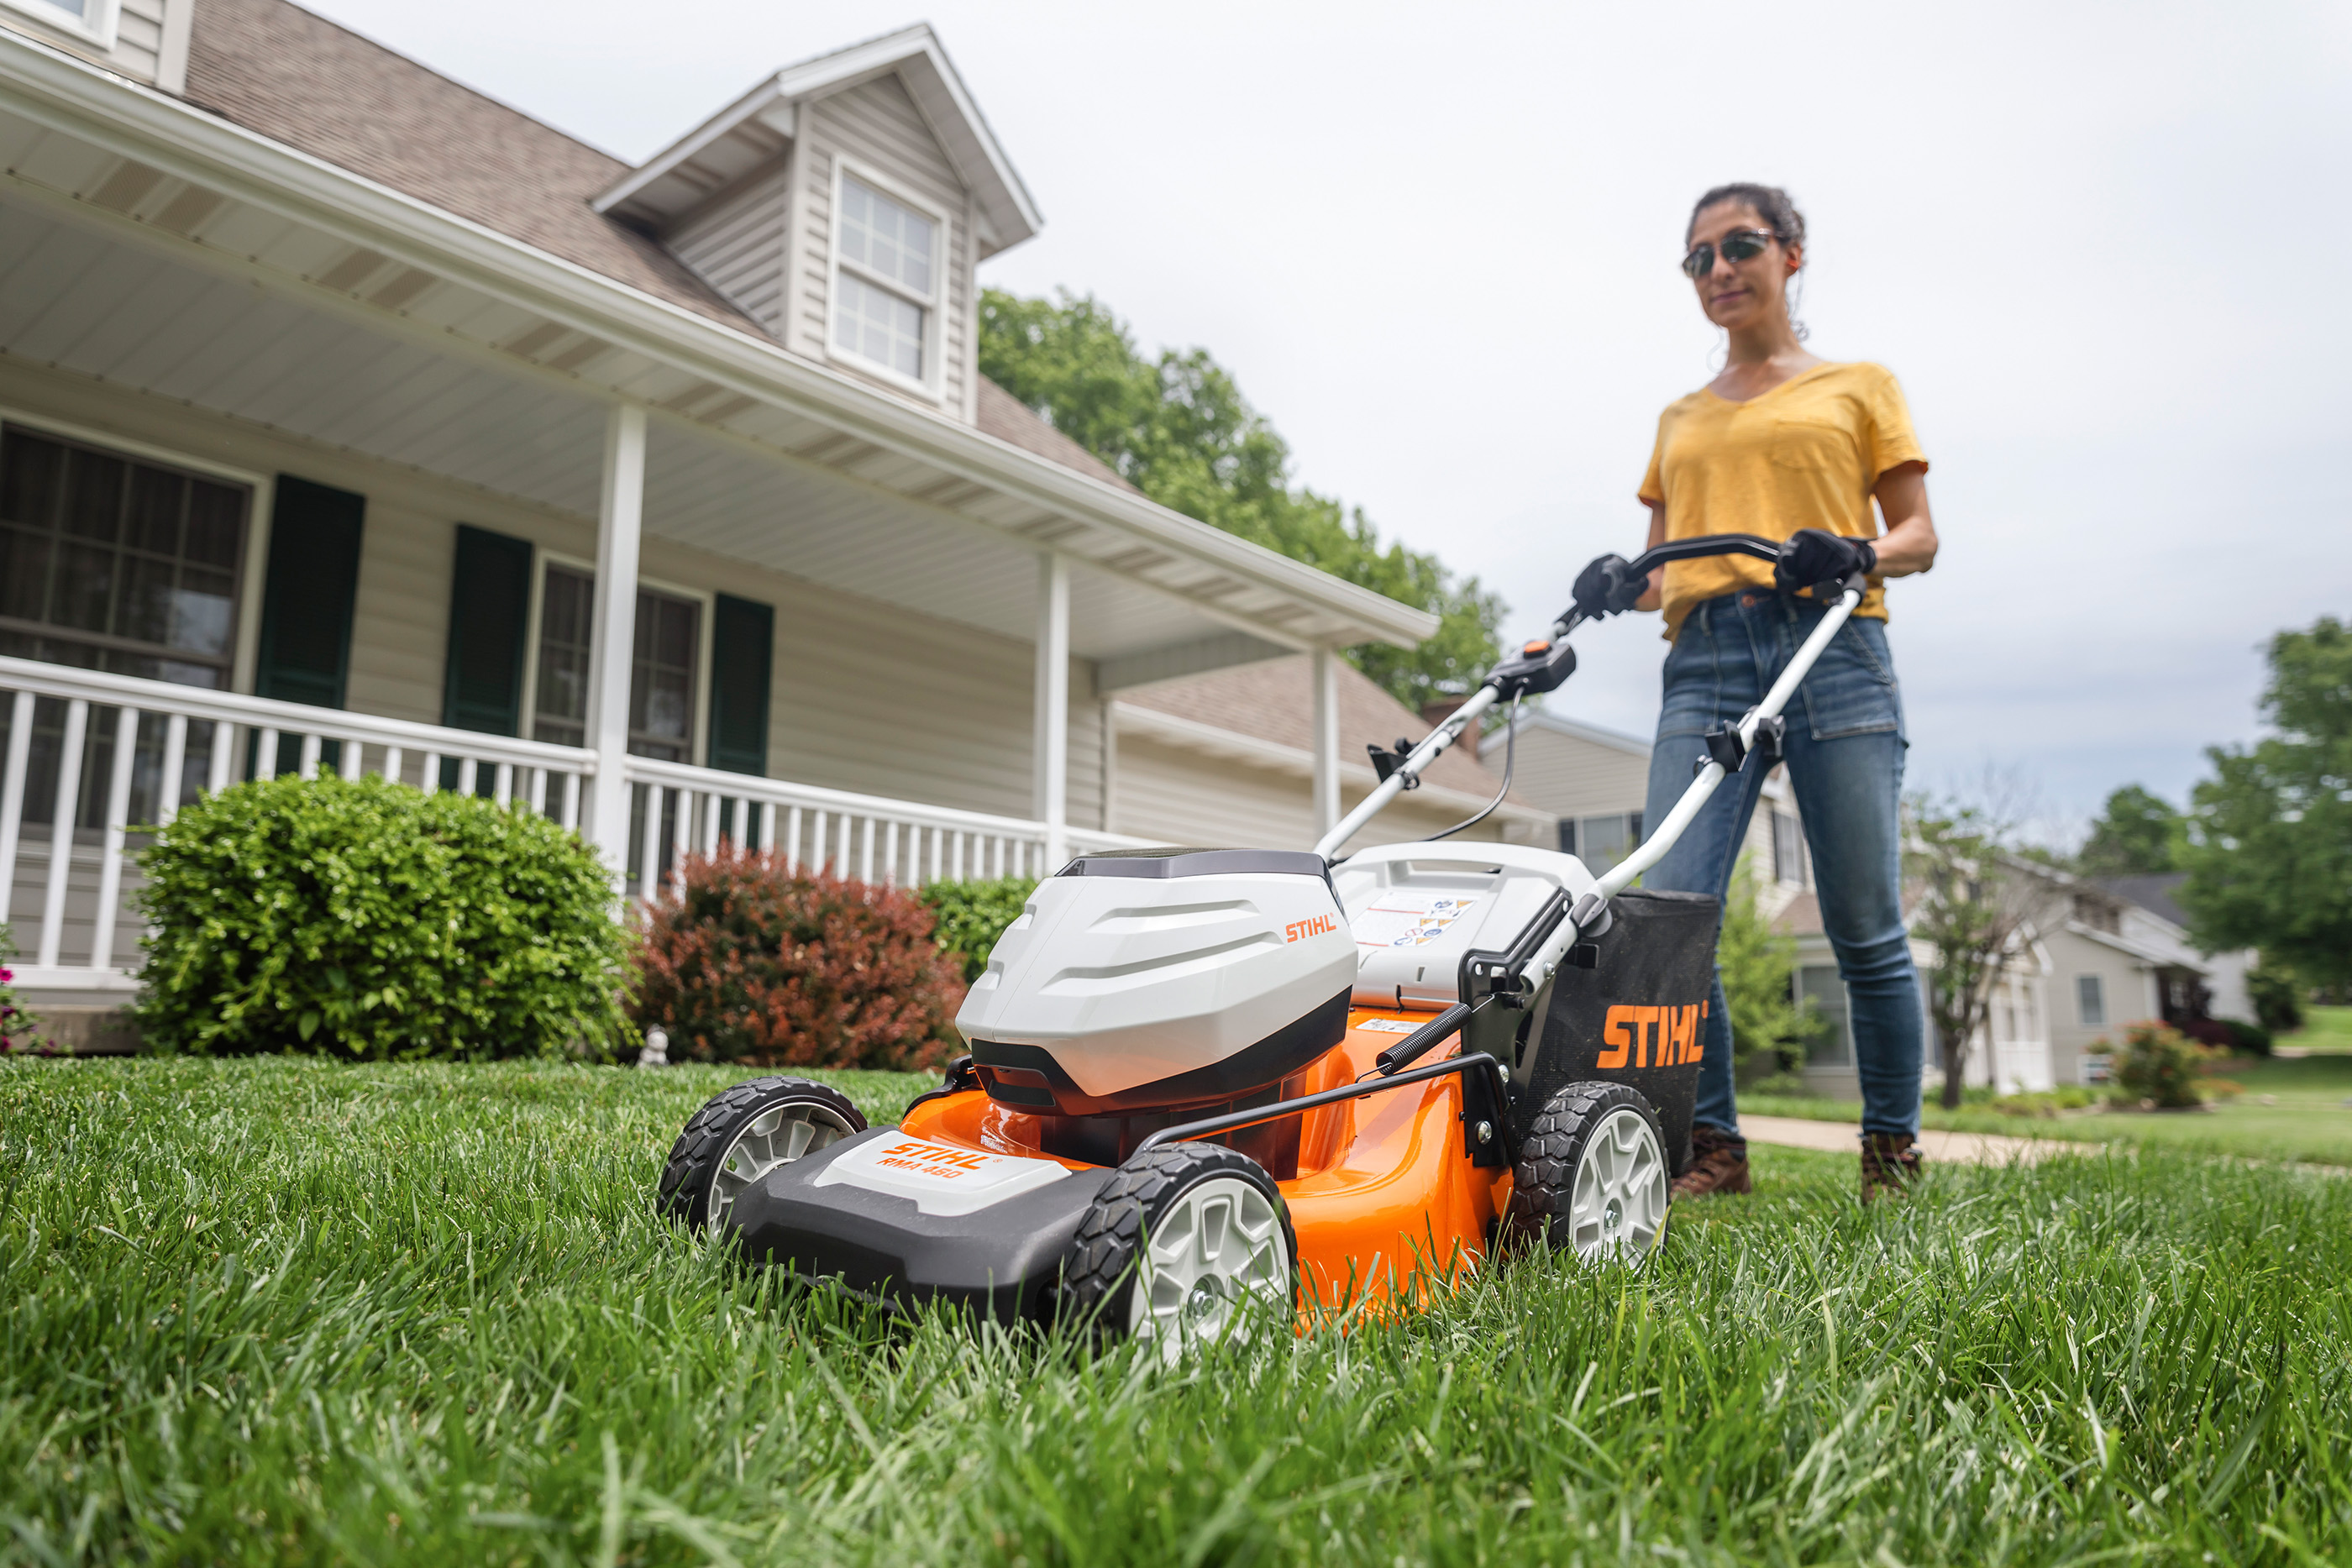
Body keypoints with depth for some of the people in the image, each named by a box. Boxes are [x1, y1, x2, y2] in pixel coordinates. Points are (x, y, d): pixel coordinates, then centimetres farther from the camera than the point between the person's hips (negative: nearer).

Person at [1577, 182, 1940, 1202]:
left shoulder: (1857, 386, 17)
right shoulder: (1680, 419, 25)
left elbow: (1919, 536, 10)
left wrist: (1856, 553, -12)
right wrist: (1621, 587, -2)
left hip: (1831, 650, -2)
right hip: (1705, 663, 2)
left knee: (1865, 927, -3)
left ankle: (1894, 1149, 13)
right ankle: (1711, 1144, -1)